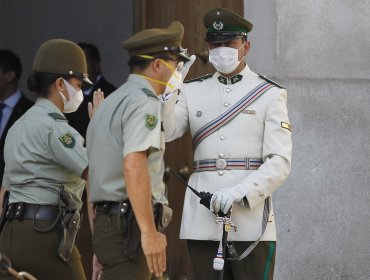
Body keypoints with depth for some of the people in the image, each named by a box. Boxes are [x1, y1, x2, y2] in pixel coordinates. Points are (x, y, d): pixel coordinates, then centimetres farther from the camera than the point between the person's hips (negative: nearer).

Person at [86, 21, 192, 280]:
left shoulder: (112, 101, 21)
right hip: (129, 224, -10)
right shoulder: (144, 102, -10)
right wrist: (149, 231, -26)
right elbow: (133, 165, -24)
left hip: (106, 219, 10)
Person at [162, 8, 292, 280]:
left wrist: (240, 193, -19)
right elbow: (163, 132, -3)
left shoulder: (270, 94, 4)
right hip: (202, 218, 3)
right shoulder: (192, 91, 13)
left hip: (251, 217, -3)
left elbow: (280, 162, -5)